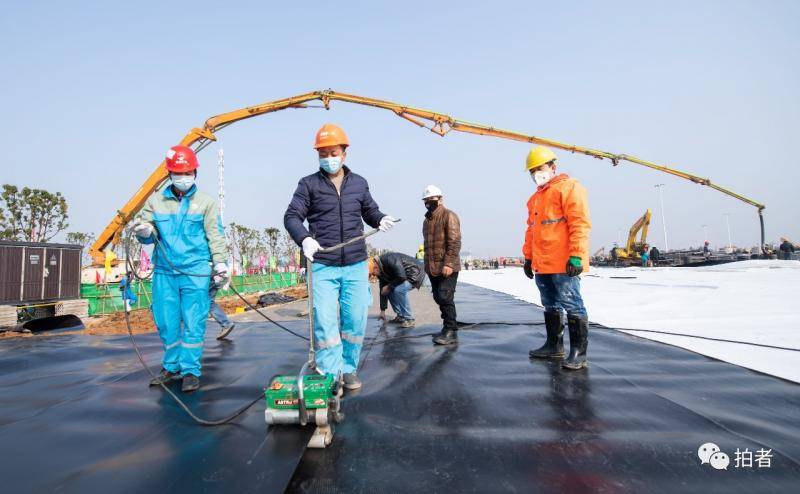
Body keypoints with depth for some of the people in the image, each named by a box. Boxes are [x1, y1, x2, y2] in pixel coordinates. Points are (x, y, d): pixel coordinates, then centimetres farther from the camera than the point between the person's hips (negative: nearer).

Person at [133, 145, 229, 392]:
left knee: (193, 324, -1)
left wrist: (220, 263, -9)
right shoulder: (156, 201, 9)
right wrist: (144, 231, -13)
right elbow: (145, 227, 11)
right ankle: (172, 367, 27)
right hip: (164, 272, 3)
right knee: (166, 322, 10)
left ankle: (191, 371, 10)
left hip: (196, 273, -3)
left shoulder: (205, 202, 2)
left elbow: (216, 236, 0)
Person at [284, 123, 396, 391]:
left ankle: (349, 369, 24)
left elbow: (370, 211, 19)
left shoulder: (359, 183, 11)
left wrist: (382, 219, -5)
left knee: (355, 320, 6)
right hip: (323, 266, -2)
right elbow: (292, 216, -4)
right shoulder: (309, 184, 3)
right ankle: (330, 375, 8)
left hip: (356, 265, 3)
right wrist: (305, 238, -24)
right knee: (325, 321, -4)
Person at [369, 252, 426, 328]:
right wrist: (382, 310, 5)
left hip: (415, 274, -9)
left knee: (399, 290, -27)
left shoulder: (390, 260, -30)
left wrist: (389, 286, -18)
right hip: (405, 276, 9)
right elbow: (383, 290, 4)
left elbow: (401, 277, -32)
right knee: (389, 291, 1)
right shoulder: (381, 270, -1)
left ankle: (409, 319, -16)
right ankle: (401, 316, 11)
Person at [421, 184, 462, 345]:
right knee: (439, 299, 11)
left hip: (447, 268, -8)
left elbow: (454, 242, -15)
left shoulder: (449, 216, -7)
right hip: (432, 268, 8)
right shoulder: (427, 220, 19)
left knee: (445, 298, -11)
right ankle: (448, 329, 21)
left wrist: (448, 263, -22)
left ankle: (451, 331, -3)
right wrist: (427, 264, 20)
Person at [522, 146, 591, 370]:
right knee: (551, 306, 16)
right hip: (541, 265, 9)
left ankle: (579, 352, 2)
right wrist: (528, 257, 20)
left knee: (572, 306, -5)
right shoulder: (535, 198, 22)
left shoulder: (568, 187, -4)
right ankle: (554, 345, 27)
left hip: (564, 264, -9)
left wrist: (576, 255, -20)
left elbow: (580, 223, -14)